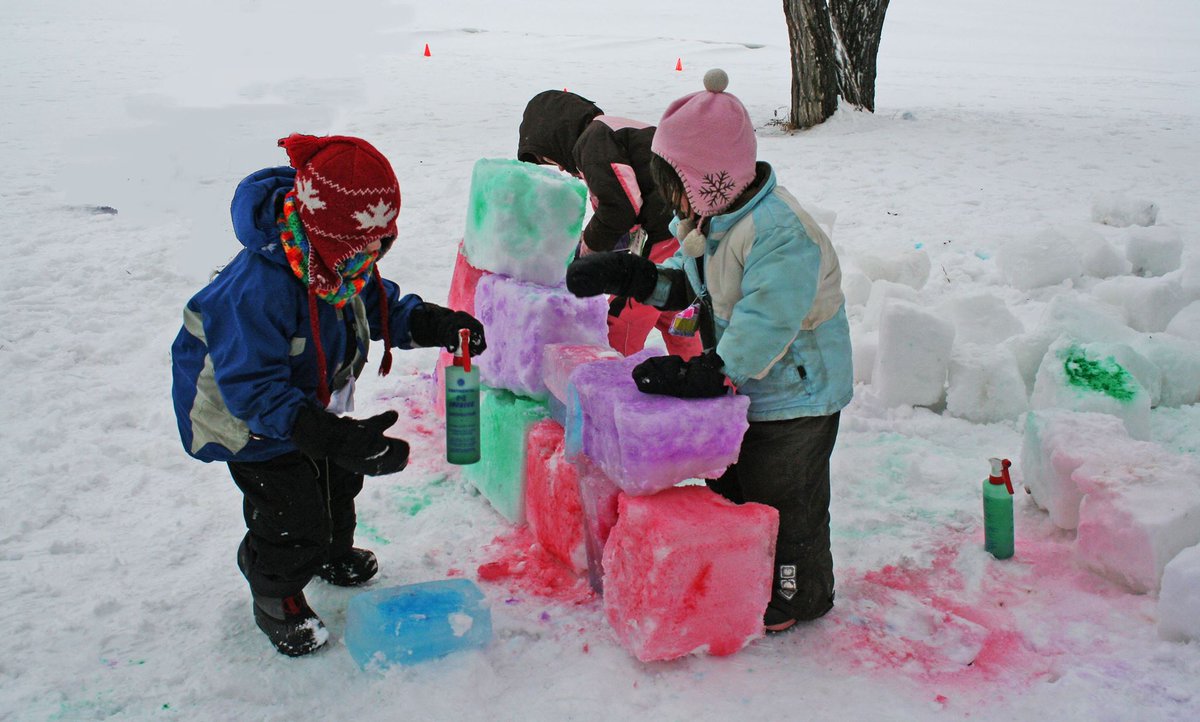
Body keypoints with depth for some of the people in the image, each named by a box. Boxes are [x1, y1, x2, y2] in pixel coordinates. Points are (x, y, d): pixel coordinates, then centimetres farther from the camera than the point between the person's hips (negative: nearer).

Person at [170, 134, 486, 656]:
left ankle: (331, 554, 58)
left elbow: (382, 308, 0)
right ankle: (274, 595, 32)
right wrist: (334, 438, -49)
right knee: (292, 519, 1)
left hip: (317, 404, 8)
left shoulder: (343, 257, -16)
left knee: (337, 482, 28)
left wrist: (436, 324, -22)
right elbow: (253, 388, -41)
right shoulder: (258, 288, -42)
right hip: (255, 424, -8)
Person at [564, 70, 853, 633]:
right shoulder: (710, 220, 1)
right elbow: (687, 286, 13)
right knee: (729, 487, 22)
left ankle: (798, 593, 27)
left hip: (793, 394, -9)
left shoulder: (781, 233, -30)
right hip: (742, 388, 10)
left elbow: (765, 323, -35)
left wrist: (708, 373, -37)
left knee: (783, 501, 6)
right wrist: (626, 275, -2)